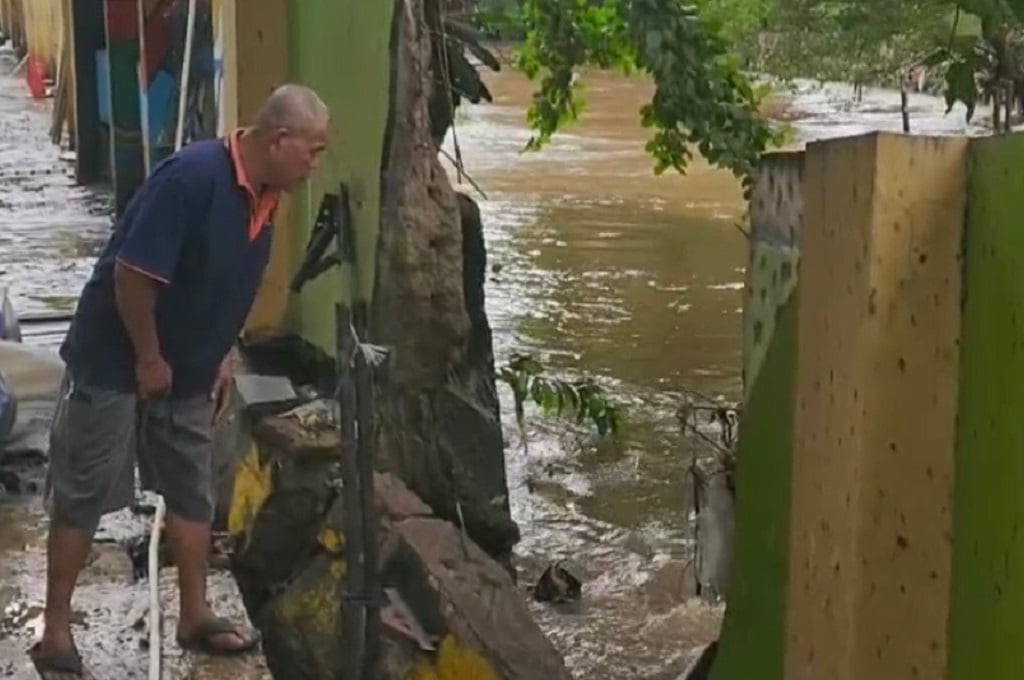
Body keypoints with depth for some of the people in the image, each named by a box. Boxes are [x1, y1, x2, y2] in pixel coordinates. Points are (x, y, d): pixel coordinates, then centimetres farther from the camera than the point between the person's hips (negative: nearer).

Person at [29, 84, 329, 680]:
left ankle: (196, 616, 27)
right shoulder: (193, 177, -28)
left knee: (193, 492, 13)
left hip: (186, 371, 8)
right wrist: (148, 361, -18)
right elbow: (132, 272, -28)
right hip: (115, 363, -8)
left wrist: (223, 356, 12)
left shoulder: (264, 196, 0)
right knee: (84, 496, 2)